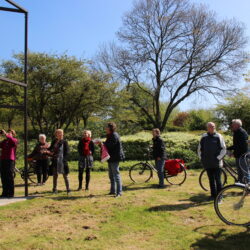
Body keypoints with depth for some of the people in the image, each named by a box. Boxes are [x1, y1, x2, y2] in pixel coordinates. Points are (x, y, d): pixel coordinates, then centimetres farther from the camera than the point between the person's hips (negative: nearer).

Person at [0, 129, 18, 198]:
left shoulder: (14, 140, 2)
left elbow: (13, 141, -21)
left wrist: (6, 134, -19)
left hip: (10, 160, -6)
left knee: (10, 177, -5)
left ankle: (11, 193, 1)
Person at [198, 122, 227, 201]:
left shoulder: (218, 136, -1)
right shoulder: (204, 137, 8)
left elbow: (224, 149, -1)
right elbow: (199, 149, 17)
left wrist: (218, 158, -8)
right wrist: (201, 158, 8)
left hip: (216, 163, -3)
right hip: (207, 163, 3)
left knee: (217, 180, -2)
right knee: (211, 180, 11)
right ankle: (213, 195, 21)